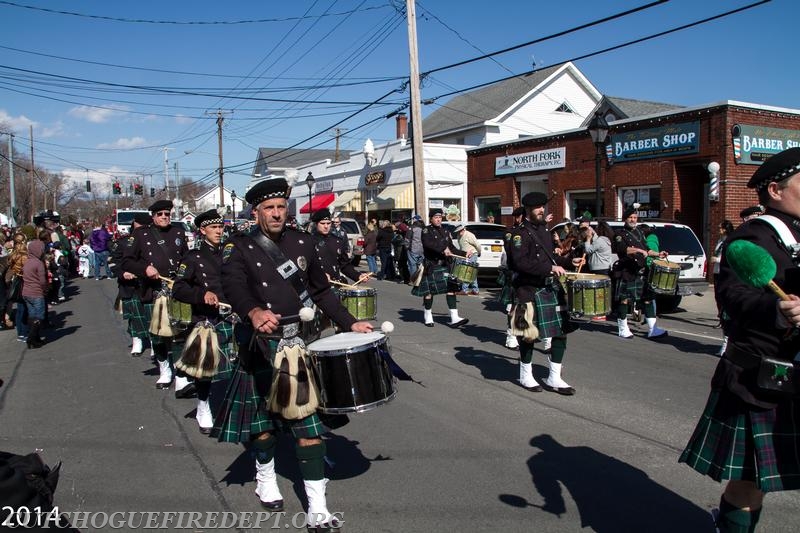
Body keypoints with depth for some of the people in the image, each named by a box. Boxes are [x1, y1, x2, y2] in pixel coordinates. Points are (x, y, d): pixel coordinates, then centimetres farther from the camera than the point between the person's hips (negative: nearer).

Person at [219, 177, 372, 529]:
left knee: (309, 422, 0)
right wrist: (254, 313, -45)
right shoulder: (239, 248, -4)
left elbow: (321, 290, 14)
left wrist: (349, 323, 6)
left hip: (300, 342, 2)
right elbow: (234, 286, -24)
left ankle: (317, 509, 6)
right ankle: (266, 480, 42)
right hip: (262, 347, -2)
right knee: (263, 418, 15)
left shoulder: (301, 243, 8)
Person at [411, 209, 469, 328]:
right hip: (431, 265, -5)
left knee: (451, 288, -5)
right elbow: (428, 243, -24)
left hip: (444, 264, 5)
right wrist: (443, 249, -29)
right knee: (429, 291, 3)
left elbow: (451, 246, 20)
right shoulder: (426, 230, -4)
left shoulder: (445, 231, 15)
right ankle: (428, 317, 22)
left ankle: (454, 318, -7)